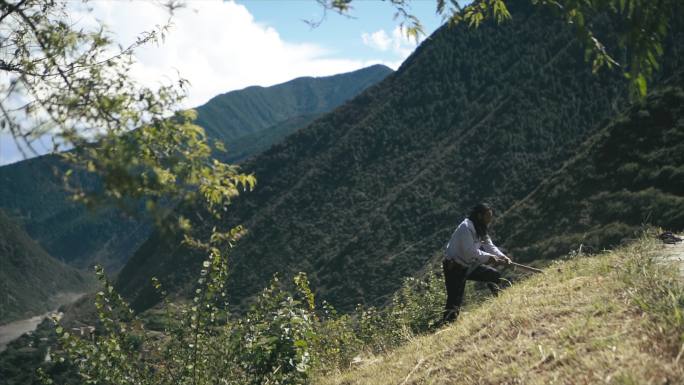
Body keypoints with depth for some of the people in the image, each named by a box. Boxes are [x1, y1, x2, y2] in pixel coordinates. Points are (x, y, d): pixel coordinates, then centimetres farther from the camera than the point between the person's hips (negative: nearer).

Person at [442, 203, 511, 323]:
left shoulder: (480, 229, 9)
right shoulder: (466, 227, -21)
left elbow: (489, 246, 5)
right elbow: (470, 251, -26)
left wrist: (502, 257, -11)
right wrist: (489, 257, -22)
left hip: (468, 266, 9)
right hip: (454, 268, -9)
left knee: (495, 275, 8)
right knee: (455, 301, -13)